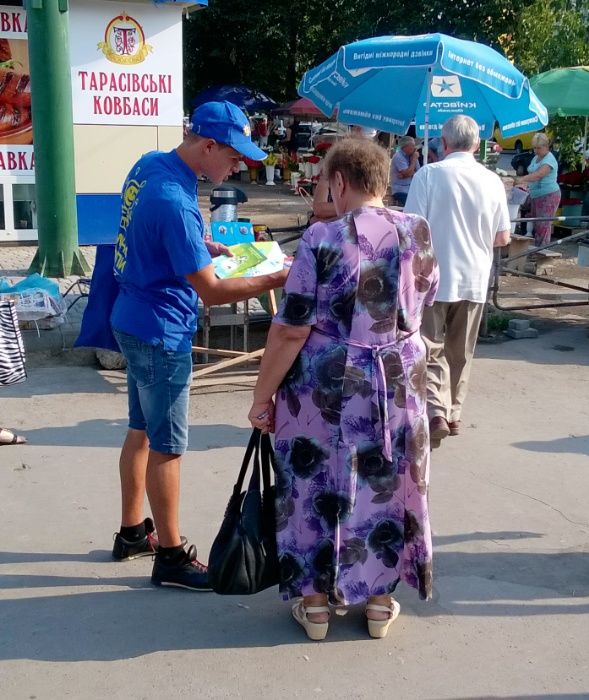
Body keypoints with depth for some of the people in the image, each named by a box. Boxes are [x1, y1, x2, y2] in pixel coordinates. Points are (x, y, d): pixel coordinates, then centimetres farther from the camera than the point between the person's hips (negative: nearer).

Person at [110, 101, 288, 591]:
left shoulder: (151, 163, 1)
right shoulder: (175, 201, -27)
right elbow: (212, 291, -25)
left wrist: (207, 246, 11)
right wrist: (278, 279, -22)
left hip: (135, 323, 10)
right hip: (162, 334, -10)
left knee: (141, 431, 19)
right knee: (167, 446, 1)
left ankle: (132, 532, 33)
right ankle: (171, 557, 14)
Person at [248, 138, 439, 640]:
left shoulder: (323, 239, -16)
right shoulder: (419, 232, -2)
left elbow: (290, 331, -16)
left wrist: (263, 395, -6)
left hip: (327, 384, -3)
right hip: (398, 380, 4)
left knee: (317, 483, 13)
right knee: (386, 485, 16)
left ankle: (315, 601, 25)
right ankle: (379, 600, 28)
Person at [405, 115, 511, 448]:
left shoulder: (428, 174, -9)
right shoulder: (492, 181, 1)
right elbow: (503, 238, 6)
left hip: (435, 279, -3)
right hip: (474, 280, 3)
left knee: (429, 350, 4)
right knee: (460, 353, 16)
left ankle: (435, 413, -13)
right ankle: (453, 414, 25)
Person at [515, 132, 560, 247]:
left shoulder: (549, 160, -16)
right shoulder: (536, 158, 13)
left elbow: (539, 175, -32)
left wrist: (522, 179, -43)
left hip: (548, 196, -9)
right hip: (535, 196, 9)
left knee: (543, 225, -10)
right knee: (535, 224, 11)